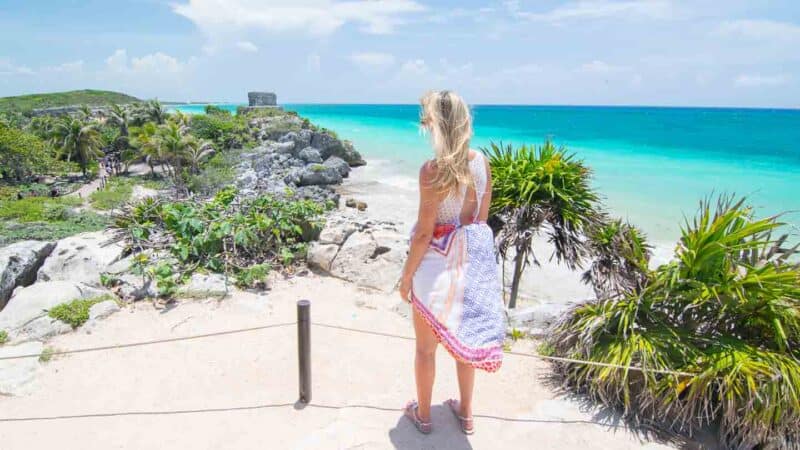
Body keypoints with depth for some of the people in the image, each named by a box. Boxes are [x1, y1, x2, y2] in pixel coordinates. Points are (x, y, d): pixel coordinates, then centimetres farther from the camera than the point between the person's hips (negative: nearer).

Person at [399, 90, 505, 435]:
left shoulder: (432, 170, -22)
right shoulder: (481, 162, -4)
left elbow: (424, 232, -19)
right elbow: (482, 217, 5)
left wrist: (407, 274, -7)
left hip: (436, 264, -6)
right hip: (470, 262, 6)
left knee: (426, 347, 15)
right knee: (464, 338, 22)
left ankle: (422, 414, 34)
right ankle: (465, 412, 39)